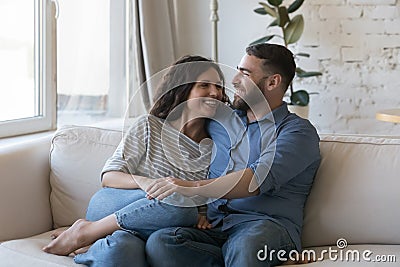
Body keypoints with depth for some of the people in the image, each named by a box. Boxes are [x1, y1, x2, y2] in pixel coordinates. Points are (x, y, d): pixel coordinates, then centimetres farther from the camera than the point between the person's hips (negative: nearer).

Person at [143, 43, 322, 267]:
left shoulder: (298, 131, 5)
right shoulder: (221, 121, 26)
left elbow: (260, 179, -13)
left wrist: (194, 187, -21)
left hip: (263, 226, -6)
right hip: (212, 228, 6)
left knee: (246, 246, -43)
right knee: (159, 242, -29)